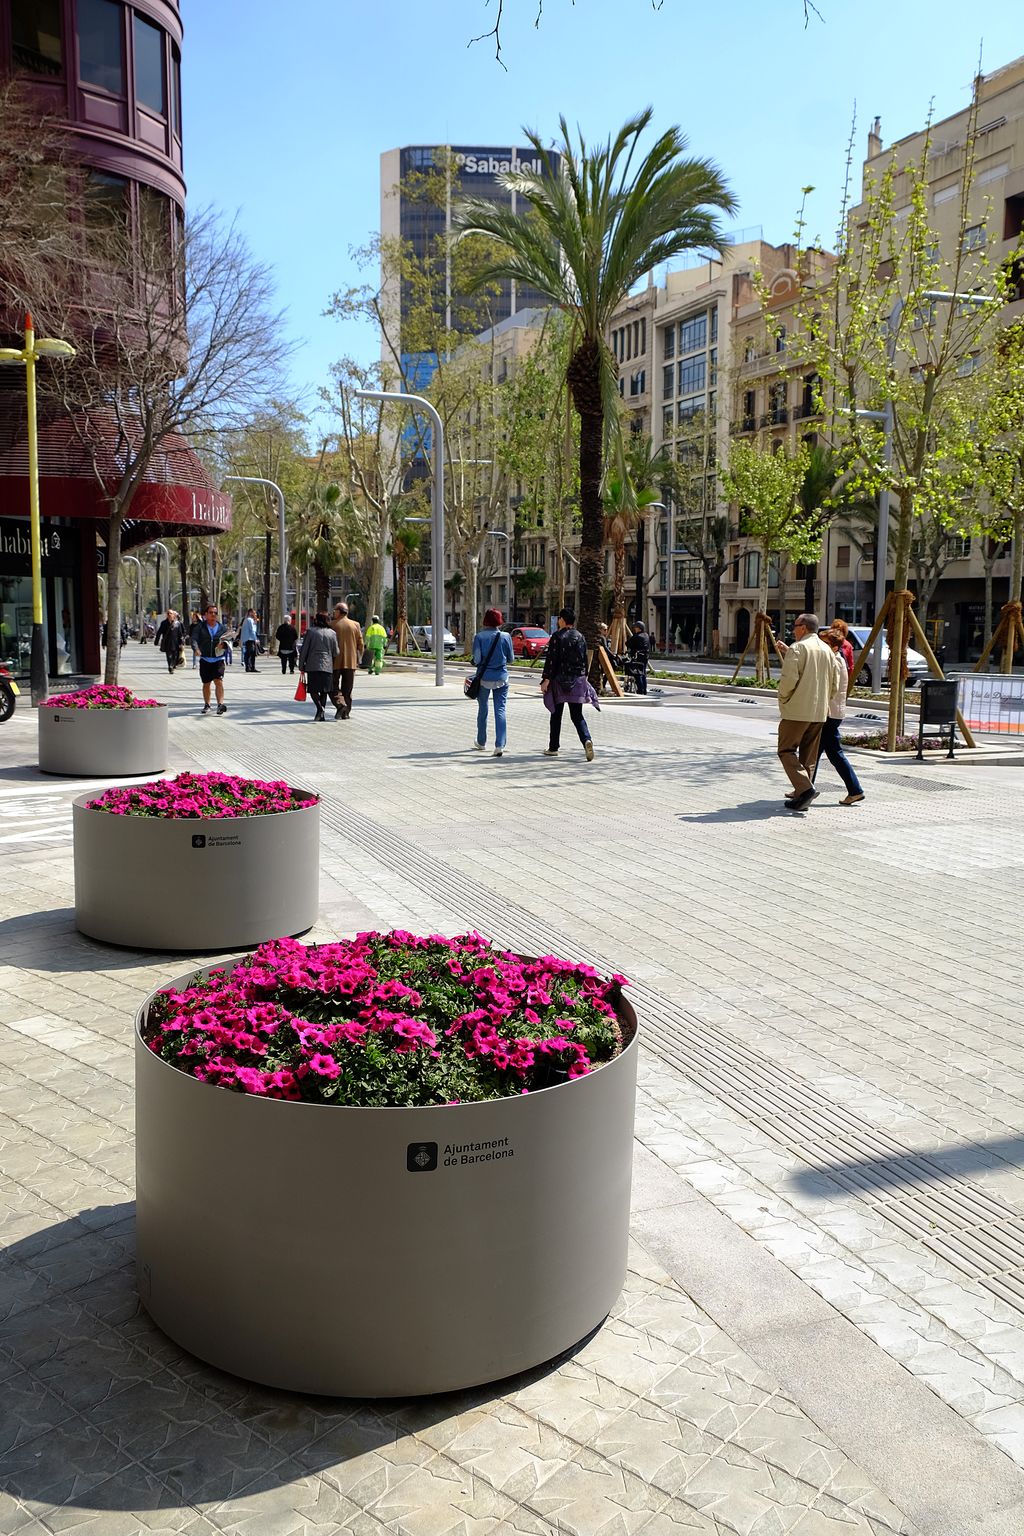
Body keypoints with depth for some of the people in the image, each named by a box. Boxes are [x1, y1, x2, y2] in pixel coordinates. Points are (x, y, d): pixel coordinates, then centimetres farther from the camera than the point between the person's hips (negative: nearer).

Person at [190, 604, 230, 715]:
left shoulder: (222, 627, 8)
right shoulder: (200, 626, 4)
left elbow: (227, 641, 5)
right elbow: (194, 638, -8)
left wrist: (223, 644, -19)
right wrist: (196, 649, -27)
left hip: (218, 659, -1)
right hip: (205, 659, 1)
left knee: (219, 681, -17)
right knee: (206, 684, 10)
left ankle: (220, 704, -22)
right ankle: (206, 705, 24)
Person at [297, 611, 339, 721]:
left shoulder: (310, 631, -2)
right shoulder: (332, 633, 5)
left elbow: (304, 650, -1)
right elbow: (336, 652, 5)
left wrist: (301, 666, 5)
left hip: (313, 665, -2)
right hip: (327, 666, 3)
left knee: (313, 689, 4)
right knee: (324, 690, 9)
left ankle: (320, 707, -19)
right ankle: (321, 714, 7)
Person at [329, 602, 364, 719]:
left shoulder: (332, 625, -7)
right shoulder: (355, 625, 3)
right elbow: (360, 644, 4)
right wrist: (358, 658, 14)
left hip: (336, 661, -3)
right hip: (351, 662, 3)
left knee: (333, 686, 4)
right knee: (347, 688, 11)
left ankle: (340, 704, -20)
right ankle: (346, 712, 11)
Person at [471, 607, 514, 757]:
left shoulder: (479, 636, -8)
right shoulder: (505, 636, -4)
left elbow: (477, 659, -11)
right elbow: (510, 658, 4)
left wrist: (474, 662, 11)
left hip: (484, 677, 0)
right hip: (501, 677, 0)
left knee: (482, 709, 16)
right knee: (500, 710, -1)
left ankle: (481, 742, 29)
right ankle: (499, 745, -13)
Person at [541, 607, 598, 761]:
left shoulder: (557, 636, -9)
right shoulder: (580, 637, 7)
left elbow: (551, 659, -13)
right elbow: (584, 659, 13)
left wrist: (546, 679, -11)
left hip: (560, 680, -4)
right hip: (578, 680, 4)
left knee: (556, 715, 9)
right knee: (577, 715, 4)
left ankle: (553, 748, 17)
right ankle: (587, 740, -22)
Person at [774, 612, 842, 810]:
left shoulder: (797, 648, -10)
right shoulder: (828, 650, 13)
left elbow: (789, 678, -19)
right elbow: (834, 683, 14)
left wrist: (783, 699, -4)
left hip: (797, 710, -7)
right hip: (820, 712, 7)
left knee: (786, 750, -1)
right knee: (809, 755, 12)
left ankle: (805, 788, -17)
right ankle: (802, 794, 11)